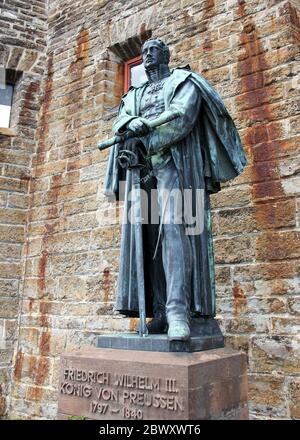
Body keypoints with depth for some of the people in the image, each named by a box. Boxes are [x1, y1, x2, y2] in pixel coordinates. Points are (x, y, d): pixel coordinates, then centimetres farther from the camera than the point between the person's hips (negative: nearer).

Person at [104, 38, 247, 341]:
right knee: (151, 234, -7)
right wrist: (133, 123, -14)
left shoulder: (183, 80, 15)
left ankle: (179, 309, -29)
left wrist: (146, 141, -14)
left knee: (173, 226, -23)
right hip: (143, 164, 5)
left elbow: (182, 116, -5)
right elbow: (119, 122, 11)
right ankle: (160, 311, -8)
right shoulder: (135, 94, 30)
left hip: (174, 160, -5)